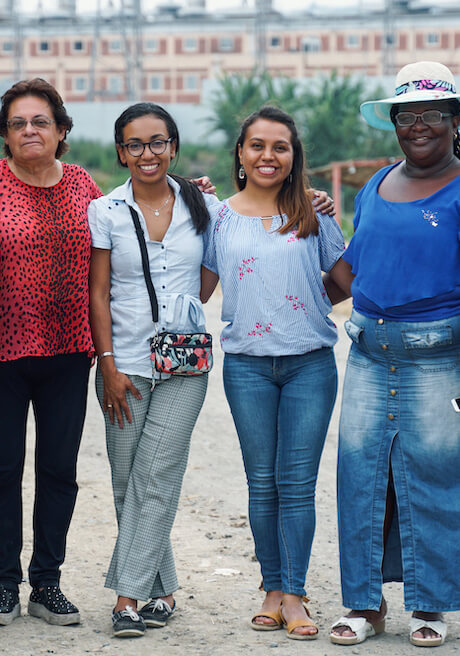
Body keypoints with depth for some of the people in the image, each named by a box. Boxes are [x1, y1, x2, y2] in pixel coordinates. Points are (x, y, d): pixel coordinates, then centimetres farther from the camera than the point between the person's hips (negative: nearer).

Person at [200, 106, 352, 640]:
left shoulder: (312, 214, 6)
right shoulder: (218, 216, 7)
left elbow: (349, 276, 11)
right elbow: (199, 290, 12)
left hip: (310, 362, -1)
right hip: (247, 365, 1)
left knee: (297, 484, -1)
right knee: (262, 484, 5)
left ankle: (294, 594, 6)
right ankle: (272, 589, 16)